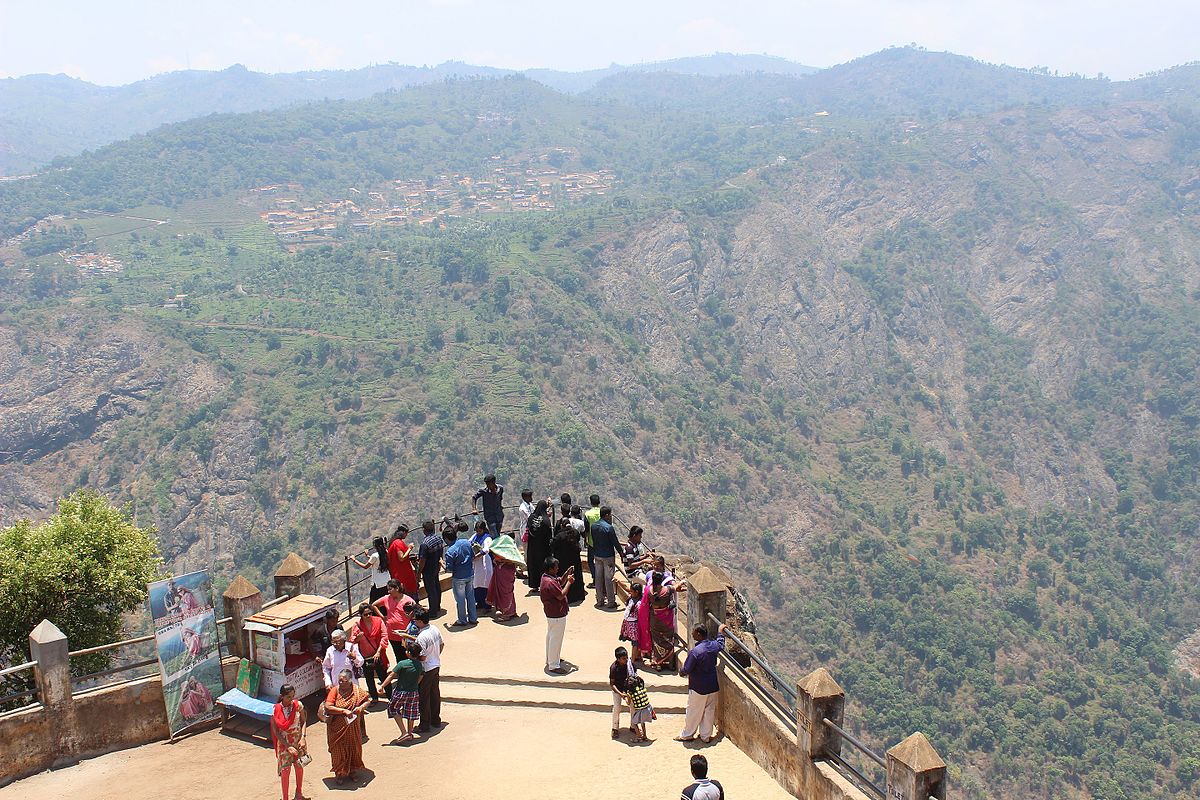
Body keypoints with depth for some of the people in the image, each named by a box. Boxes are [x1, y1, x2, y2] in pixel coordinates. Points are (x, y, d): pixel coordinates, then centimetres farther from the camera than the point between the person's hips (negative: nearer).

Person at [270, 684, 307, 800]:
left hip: (299, 740, 2)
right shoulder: (276, 710, -15)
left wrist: (303, 738, -14)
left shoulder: (298, 705, -10)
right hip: (284, 742, -2)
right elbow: (275, 731, -11)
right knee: (285, 770, 0)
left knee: (299, 766, 14)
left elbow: (303, 722, 0)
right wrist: (288, 746, -15)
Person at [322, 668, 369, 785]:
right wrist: (344, 711, -23)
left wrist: (361, 707, -14)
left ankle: (352, 771, 31)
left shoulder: (357, 691, -5)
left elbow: (367, 700, 7)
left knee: (354, 748, 13)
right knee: (339, 750, 7)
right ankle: (340, 774, 23)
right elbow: (328, 707, -19)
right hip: (338, 728, -2)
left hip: (353, 727, 2)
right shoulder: (335, 690, -12)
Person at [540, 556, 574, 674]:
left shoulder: (546, 577, 2)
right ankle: (554, 666, 6)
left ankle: (550, 659, 39)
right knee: (556, 639, -2)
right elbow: (561, 595, -25)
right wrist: (569, 582, -19)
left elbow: (560, 583, 15)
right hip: (557, 615, -11)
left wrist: (567, 574, 1)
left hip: (551, 613, 11)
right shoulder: (550, 583, -30)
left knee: (551, 636, 24)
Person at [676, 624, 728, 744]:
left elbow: (686, 670, -21)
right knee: (709, 711, 17)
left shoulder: (695, 651, -27)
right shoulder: (714, 645, -7)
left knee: (693, 712, 10)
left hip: (698, 688, -6)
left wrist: (680, 671, 2)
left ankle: (687, 735, 25)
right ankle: (706, 736, 28)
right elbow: (721, 644, 20)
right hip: (713, 687, 6)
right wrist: (720, 632, 35)